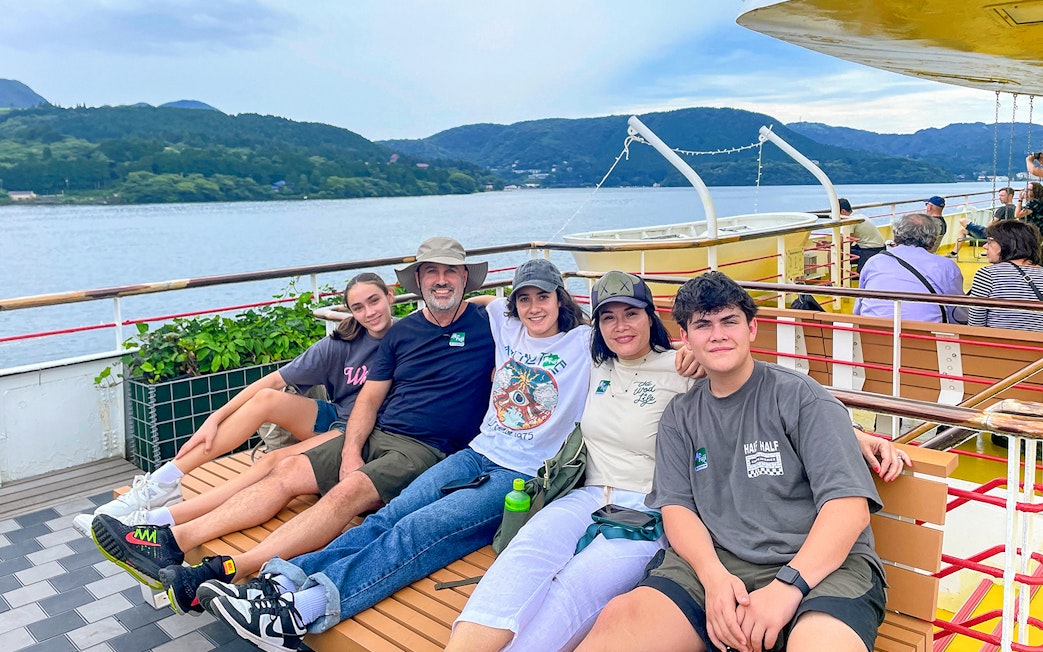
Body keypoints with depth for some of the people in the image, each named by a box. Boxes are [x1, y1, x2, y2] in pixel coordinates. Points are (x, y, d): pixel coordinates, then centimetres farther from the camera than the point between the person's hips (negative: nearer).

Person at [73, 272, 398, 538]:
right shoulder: (341, 344, 2)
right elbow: (274, 380, -1)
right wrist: (216, 418, -8)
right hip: (332, 418, 4)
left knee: (275, 462, -28)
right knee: (267, 398, -23)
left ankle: (162, 519, -32)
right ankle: (161, 483, -20)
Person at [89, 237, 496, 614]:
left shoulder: (485, 325, 2)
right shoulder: (402, 332, 15)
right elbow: (369, 398, 12)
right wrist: (351, 450, -6)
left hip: (426, 450, -6)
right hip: (374, 435, 6)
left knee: (348, 492, -31)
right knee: (287, 472, -11)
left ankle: (228, 572, -41)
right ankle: (172, 541, -15)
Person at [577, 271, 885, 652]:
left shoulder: (799, 396, 0)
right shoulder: (679, 417, 15)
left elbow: (850, 506, -8)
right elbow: (676, 506, 6)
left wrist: (788, 584, -21)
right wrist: (714, 575, -14)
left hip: (816, 564, -2)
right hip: (714, 561, 2)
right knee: (618, 620, -24)